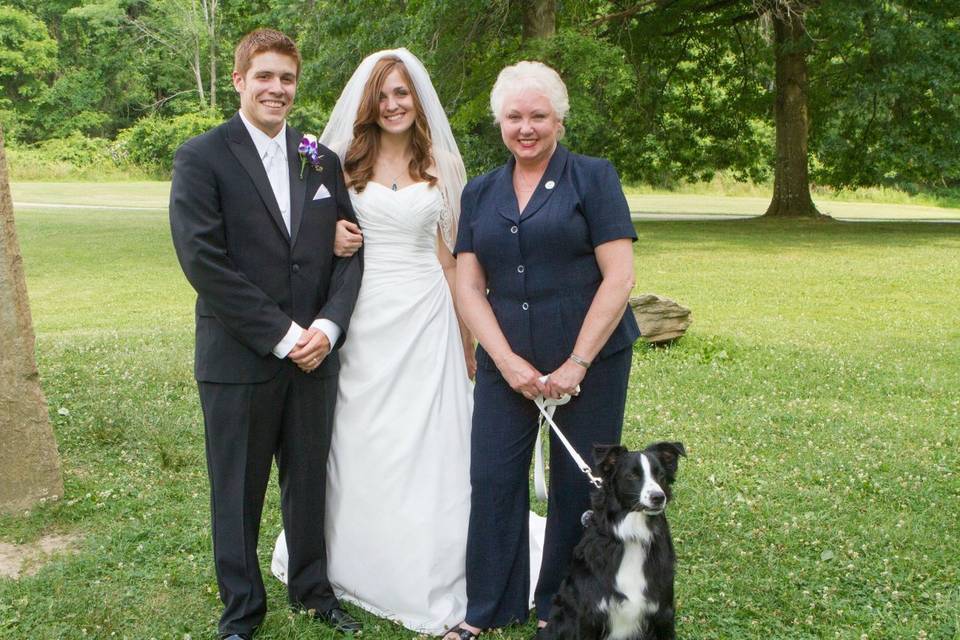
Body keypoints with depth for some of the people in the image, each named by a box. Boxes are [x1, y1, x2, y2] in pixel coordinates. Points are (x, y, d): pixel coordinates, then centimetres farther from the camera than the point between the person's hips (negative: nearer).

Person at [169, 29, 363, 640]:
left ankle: (312, 588, 36)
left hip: (314, 353, 4)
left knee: (309, 479, 16)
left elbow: (349, 250, 6)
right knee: (238, 492, 10)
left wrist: (329, 325, -10)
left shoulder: (322, 160, 9)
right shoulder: (201, 157, -6)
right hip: (238, 359, -4)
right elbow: (203, 260, -14)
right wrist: (281, 334, -16)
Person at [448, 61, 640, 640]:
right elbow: (470, 287, 6)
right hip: (507, 364, 3)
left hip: (590, 360, -3)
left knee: (578, 485, 4)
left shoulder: (594, 178, -1)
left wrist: (576, 364, -13)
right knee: (493, 480, 2)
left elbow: (619, 277, -8)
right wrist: (507, 361, -8)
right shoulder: (480, 193, 11)